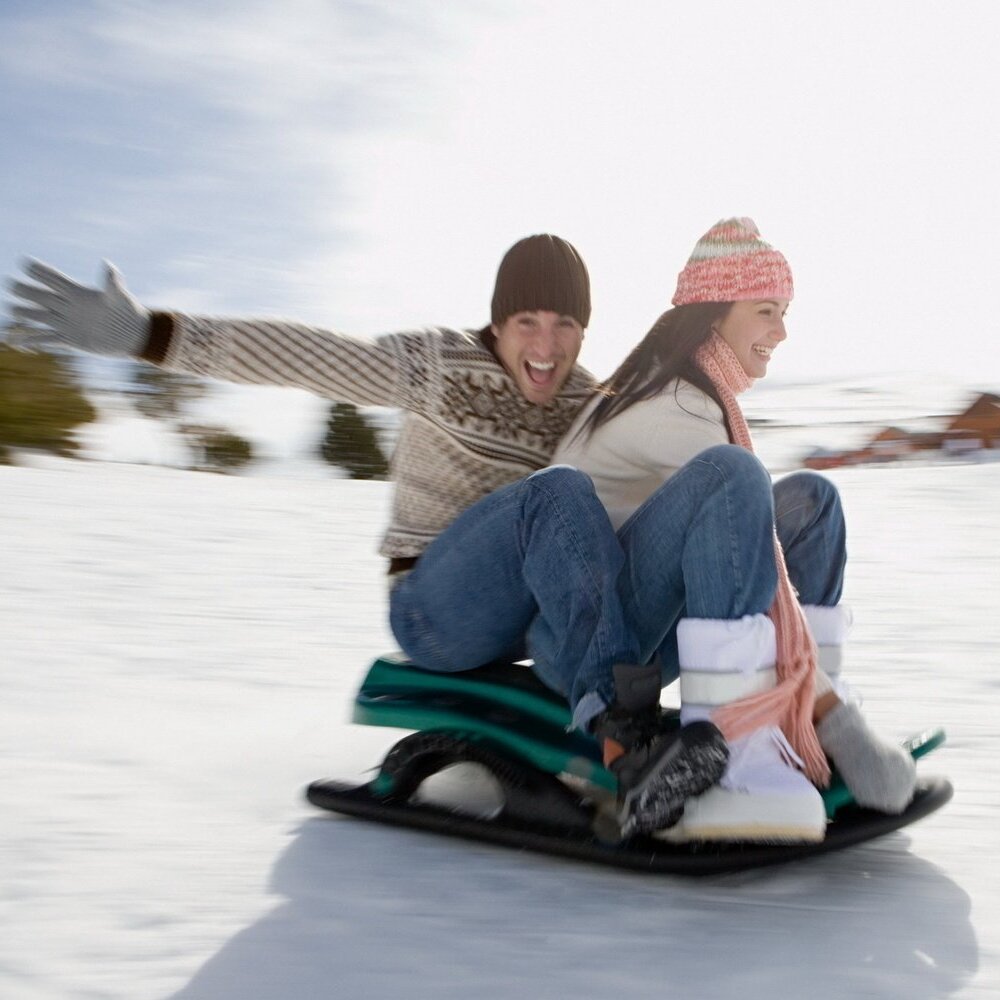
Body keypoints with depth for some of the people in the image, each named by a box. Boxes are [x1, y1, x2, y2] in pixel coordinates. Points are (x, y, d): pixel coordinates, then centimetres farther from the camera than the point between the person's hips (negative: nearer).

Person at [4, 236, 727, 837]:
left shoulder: (587, 403, 8)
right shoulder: (441, 365, -9)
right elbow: (302, 353, -19)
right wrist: (146, 334, -27)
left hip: (532, 610, 6)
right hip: (435, 612, -6)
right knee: (559, 492, -32)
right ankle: (630, 741, -42)